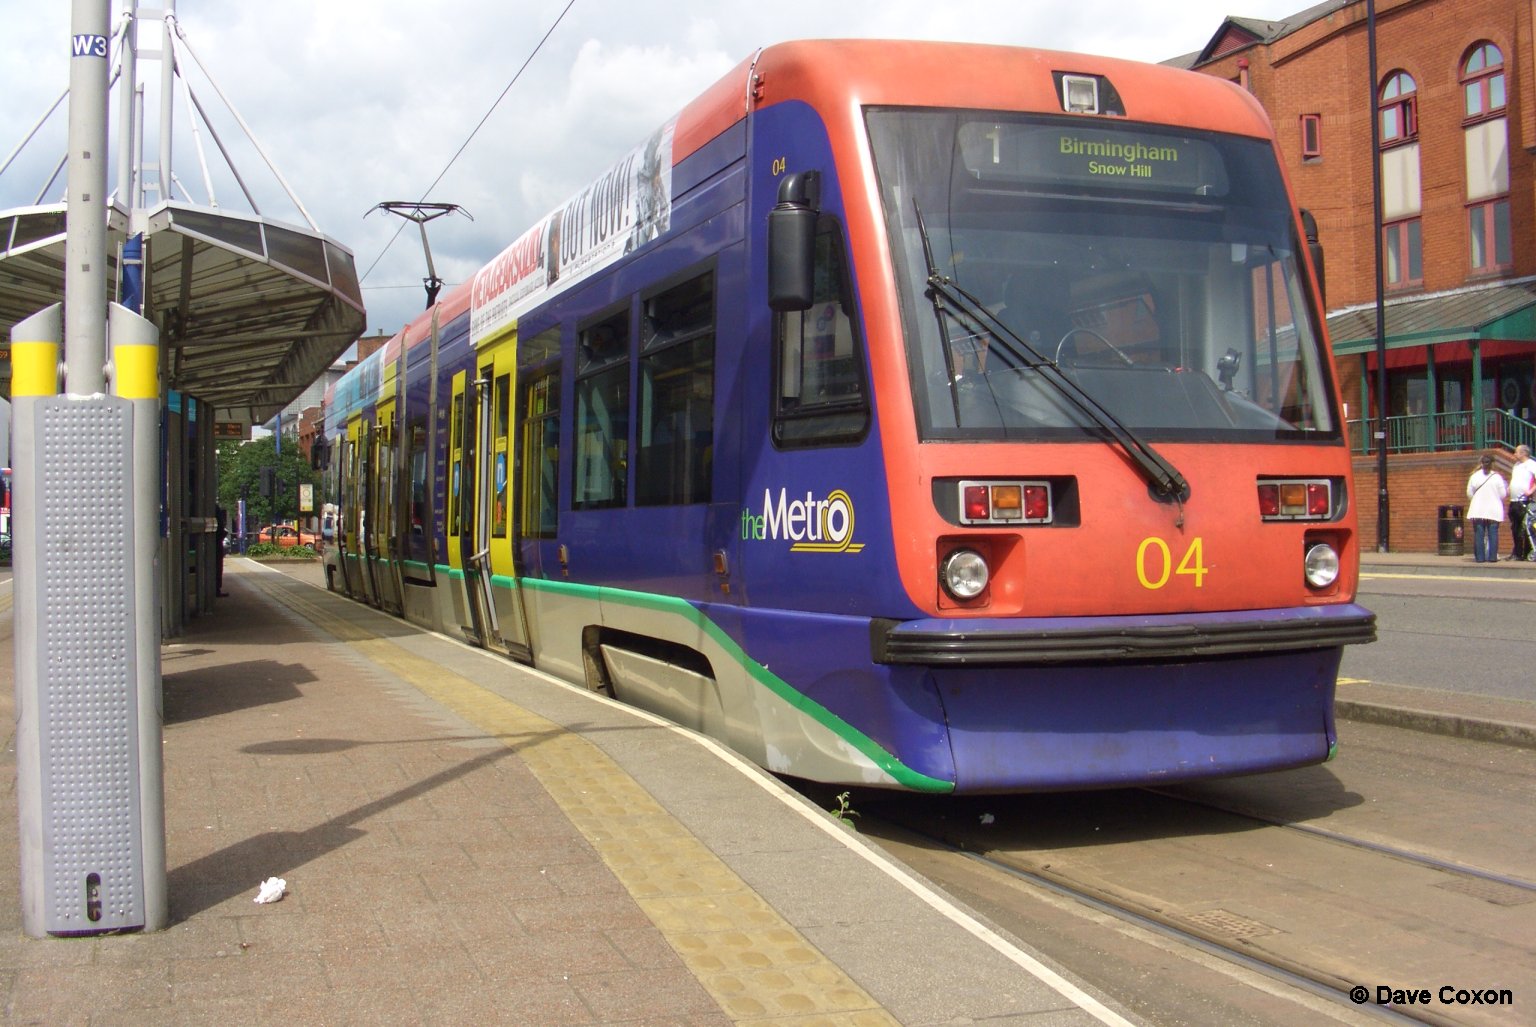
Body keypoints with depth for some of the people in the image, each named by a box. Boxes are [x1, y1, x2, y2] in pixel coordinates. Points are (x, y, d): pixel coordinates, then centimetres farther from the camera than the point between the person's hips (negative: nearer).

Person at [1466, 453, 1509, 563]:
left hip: (1478, 510, 1)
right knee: (1493, 533, 4)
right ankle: (1492, 557, 1)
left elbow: (1469, 493, 2)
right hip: (1494, 511, -1)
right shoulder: (1497, 477, -6)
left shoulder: (1474, 476, -2)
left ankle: (1480, 557, 1)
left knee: (1479, 533, 4)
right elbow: (1503, 494, -3)